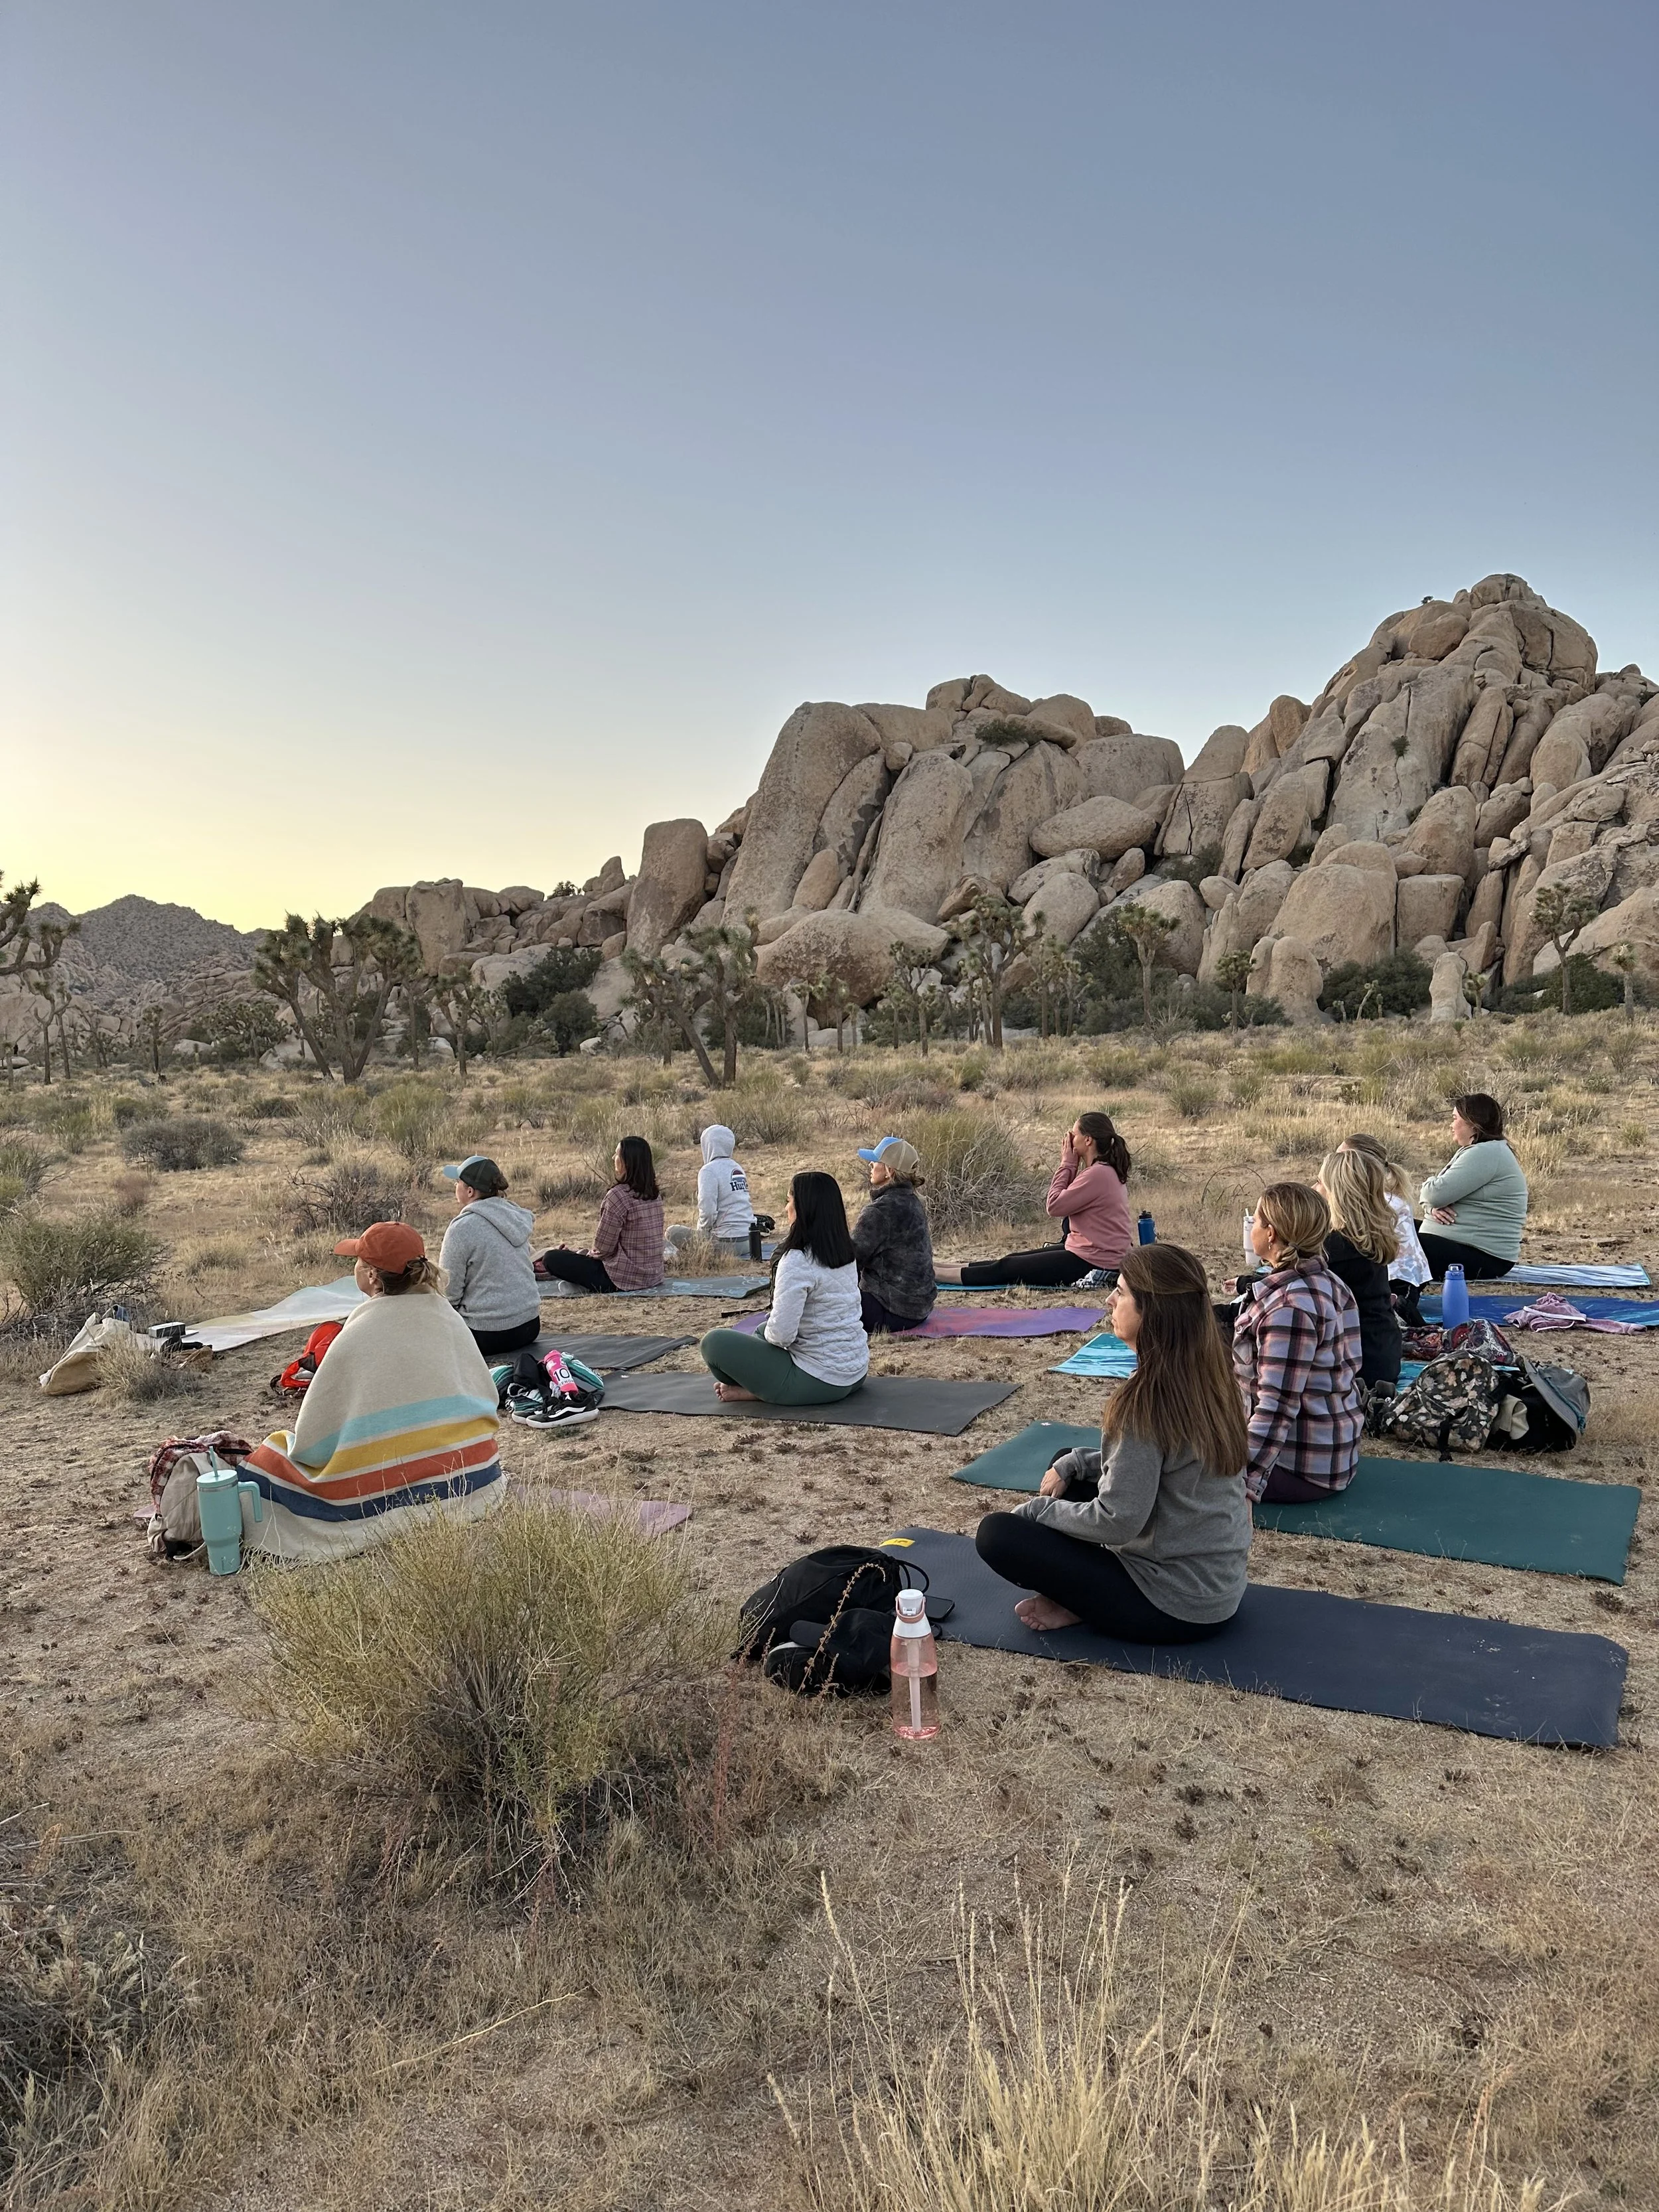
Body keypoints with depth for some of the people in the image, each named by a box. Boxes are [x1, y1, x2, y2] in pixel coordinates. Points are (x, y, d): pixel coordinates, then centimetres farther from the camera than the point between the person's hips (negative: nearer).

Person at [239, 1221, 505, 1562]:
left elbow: (312, 1440, -6)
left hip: (397, 1499, -5)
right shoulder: (451, 1319, 1)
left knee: (274, 1455, 14)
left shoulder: (358, 1336, -11)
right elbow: (486, 1396, 9)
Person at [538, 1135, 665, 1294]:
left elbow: (603, 1247, -15)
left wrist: (590, 1254, 8)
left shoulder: (618, 1195, -20)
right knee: (585, 1254, 35)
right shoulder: (654, 1194, 5)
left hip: (626, 1278, -9)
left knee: (551, 1258, -3)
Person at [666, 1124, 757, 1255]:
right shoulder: (737, 1168, 14)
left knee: (673, 1233, 5)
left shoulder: (709, 1170, -12)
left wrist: (700, 1231, 0)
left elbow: (707, 1211, -20)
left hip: (729, 1242, -8)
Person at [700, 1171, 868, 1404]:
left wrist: (767, 1333, -1)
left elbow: (780, 1334, -24)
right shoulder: (845, 1252, 4)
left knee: (715, 1341, -3)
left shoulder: (797, 1262, -22)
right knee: (763, 1331, 31)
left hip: (819, 1382, -8)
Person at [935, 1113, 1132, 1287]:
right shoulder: (1103, 1170, 11)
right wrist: (1070, 1164, 3)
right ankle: (937, 1268, 17)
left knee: (1007, 1268, -4)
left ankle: (934, 1274, 1)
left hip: (1093, 1261, -10)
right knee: (1012, 1260, 11)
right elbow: (1065, 1201, 13)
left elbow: (1054, 1206, -18)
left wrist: (1067, 1164, -9)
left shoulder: (1098, 1174, -21)